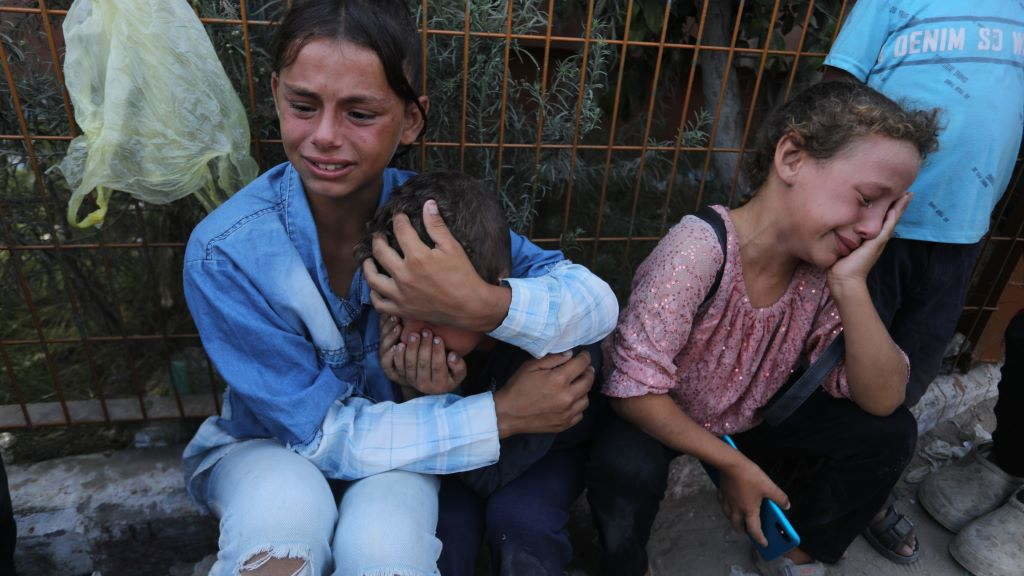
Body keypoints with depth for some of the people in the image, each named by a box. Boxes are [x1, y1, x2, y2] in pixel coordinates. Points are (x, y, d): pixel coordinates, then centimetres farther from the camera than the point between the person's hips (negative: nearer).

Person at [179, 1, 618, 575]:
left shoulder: (428, 213, -19)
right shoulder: (226, 252, -25)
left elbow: (598, 302, -22)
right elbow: (322, 430, -22)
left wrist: (483, 304, -42)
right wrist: (502, 413, -26)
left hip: (401, 442, 2)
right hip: (269, 446, -1)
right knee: (284, 519, -33)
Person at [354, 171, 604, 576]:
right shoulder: (402, 322, -26)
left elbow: (492, 473, -28)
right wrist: (420, 394, -38)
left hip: (546, 448, -1)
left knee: (517, 519, -28)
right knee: (443, 524, -25)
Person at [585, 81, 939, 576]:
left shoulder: (820, 269, -14)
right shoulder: (699, 251, -33)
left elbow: (882, 400, -13)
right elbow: (635, 391, -30)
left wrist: (851, 285, -27)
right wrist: (735, 465, -19)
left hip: (744, 422, 6)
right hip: (653, 421, -5)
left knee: (888, 431, -4)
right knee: (626, 467, -36)